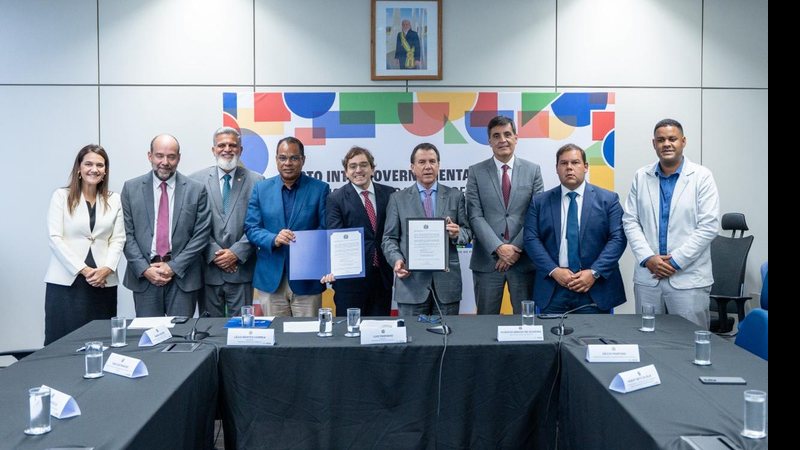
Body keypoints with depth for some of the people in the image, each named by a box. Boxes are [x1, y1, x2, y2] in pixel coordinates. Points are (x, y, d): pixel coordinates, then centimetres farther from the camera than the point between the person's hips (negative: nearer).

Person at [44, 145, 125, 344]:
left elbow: (118, 239, 7)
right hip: (66, 281, -2)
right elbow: (55, 238, -3)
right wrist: (83, 270, -11)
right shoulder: (61, 196, 4)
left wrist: (107, 269, -9)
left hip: (103, 282, 2)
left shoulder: (114, 200, 11)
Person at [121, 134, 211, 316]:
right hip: (144, 277, 1)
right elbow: (127, 234, 3)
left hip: (182, 277, -1)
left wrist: (173, 267, -8)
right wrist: (144, 269, -7)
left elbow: (201, 235, -2)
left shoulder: (196, 190, 1)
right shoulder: (131, 188, 5)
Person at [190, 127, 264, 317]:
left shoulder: (255, 181, 3)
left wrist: (236, 253, -10)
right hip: (208, 268, 1)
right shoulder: (197, 180, 4)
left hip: (241, 268, 0)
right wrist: (214, 253, -8)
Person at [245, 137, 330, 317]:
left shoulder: (320, 189, 2)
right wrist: (274, 239, -16)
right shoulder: (261, 189, 7)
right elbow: (251, 228, 3)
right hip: (271, 277, 1)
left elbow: (326, 228, -1)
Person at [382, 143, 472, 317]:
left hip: (446, 281, 1)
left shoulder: (455, 196, 10)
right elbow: (389, 238, 5)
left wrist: (457, 233, -13)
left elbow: (467, 232, 9)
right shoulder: (398, 199, 8)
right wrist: (397, 260, -13)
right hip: (411, 280, -1)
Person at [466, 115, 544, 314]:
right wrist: (498, 248, -14)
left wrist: (517, 249, -9)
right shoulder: (476, 172, 3)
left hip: (524, 259, 0)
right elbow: (475, 216, -4)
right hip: (487, 260, 0)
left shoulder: (533, 170, 5)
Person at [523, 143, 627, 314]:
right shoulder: (540, 202, 8)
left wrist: (594, 273, -13)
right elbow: (531, 239, 1)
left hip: (595, 290, -1)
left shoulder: (608, 199, 5)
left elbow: (618, 238, -2)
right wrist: (554, 271, -12)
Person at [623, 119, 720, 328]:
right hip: (647, 277, 3)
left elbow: (708, 226, -6)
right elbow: (630, 221, 5)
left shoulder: (702, 177, -1)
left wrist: (675, 261, -11)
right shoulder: (641, 176, 8)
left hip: (688, 279, -2)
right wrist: (648, 258, -8)